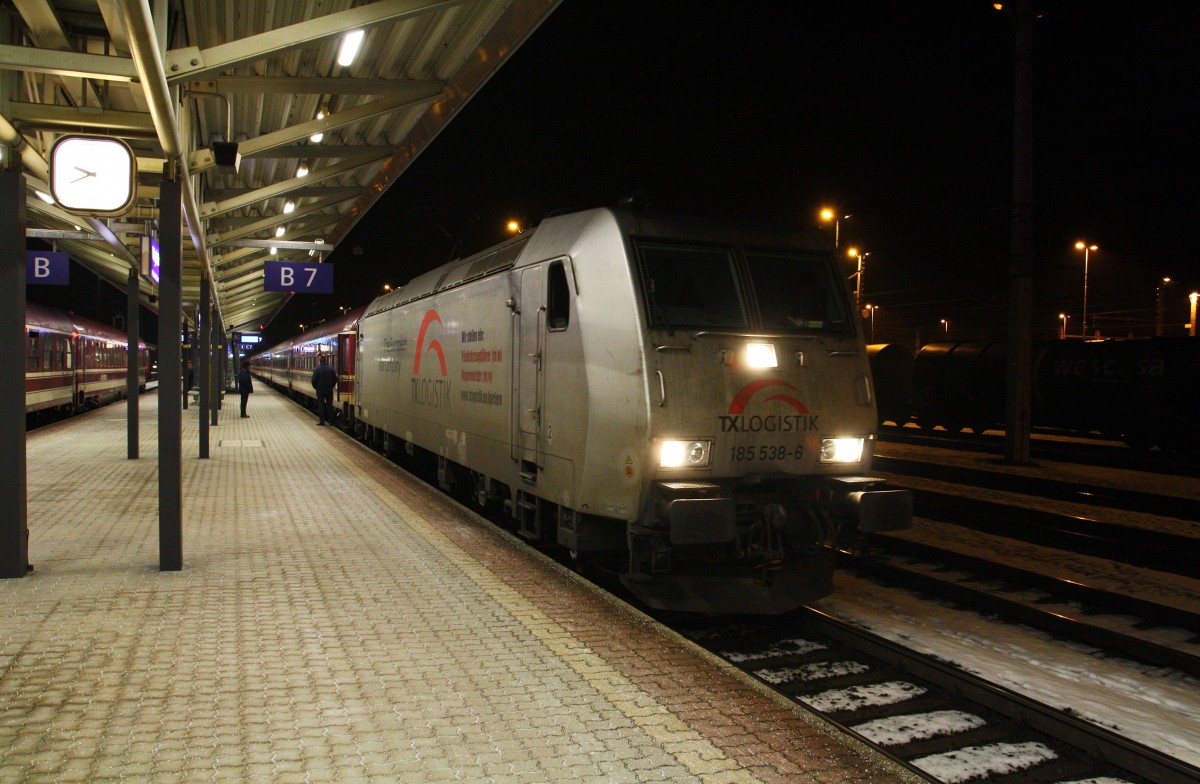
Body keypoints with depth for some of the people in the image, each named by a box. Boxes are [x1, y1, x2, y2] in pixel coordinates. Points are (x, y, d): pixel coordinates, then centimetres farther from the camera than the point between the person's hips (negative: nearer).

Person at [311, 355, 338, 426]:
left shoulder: (317, 369, -11)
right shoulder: (331, 369, -4)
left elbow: (314, 380, -9)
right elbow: (335, 379, 1)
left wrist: (315, 387, 9)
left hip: (320, 391, -2)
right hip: (329, 391, 2)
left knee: (321, 405, 4)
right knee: (329, 405, 8)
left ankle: (322, 421, 3)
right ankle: (331, 421, 8)